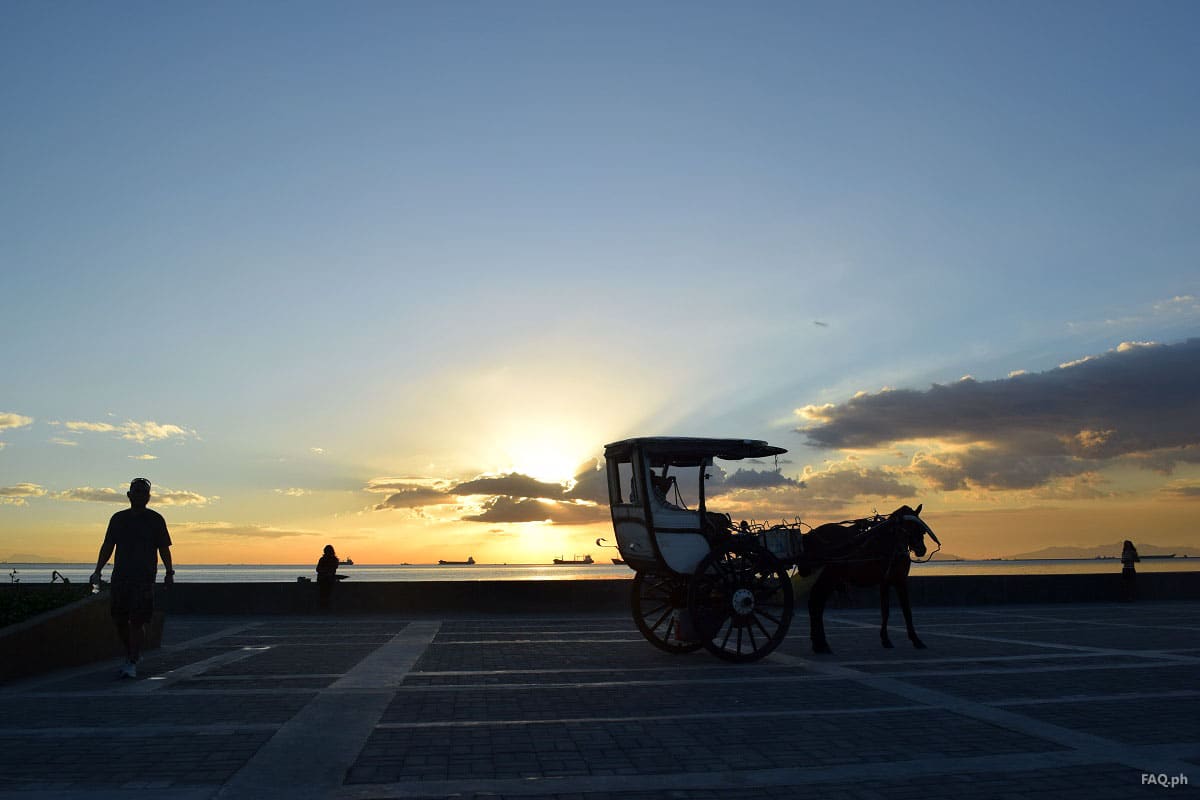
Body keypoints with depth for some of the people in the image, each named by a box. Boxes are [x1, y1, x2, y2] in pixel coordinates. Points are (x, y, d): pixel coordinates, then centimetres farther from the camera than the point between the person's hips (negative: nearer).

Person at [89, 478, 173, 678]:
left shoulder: (156, 520, 3)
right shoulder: (118, 519, 11)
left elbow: (164, 549, 4)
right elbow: (107, 547, 15)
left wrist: (169, 573, -4)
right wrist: (98, 571, 6)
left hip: (144, 578, -4)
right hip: (120, 577, 4)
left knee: (137, 622, -7)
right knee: (119, 620, 6)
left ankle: (132, 663, 0)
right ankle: (132, 653, 29)